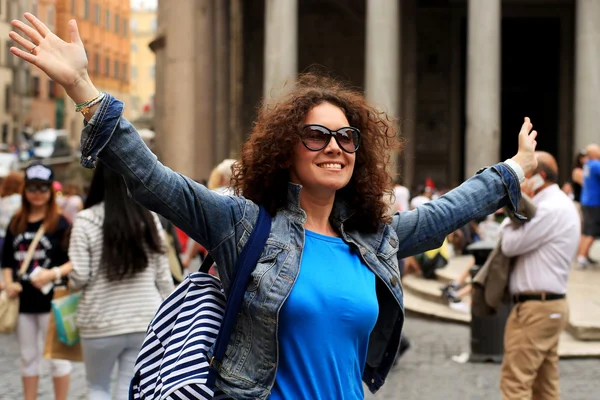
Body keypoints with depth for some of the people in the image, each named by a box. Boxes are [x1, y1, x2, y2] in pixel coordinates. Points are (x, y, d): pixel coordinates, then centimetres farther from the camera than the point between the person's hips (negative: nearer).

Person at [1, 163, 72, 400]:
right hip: (23, 300, 5)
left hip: (51, 299, -5)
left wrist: (53, 274, -23)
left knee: (57, 356, 3)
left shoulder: (60, 223, -6)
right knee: (28, 356, 15)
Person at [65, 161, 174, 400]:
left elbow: (79, 277, -11)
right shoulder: (149, 219, 1)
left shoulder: (86, 220, -10)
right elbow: (163, 276, 3)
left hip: (101, 322, -2)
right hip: (146, 320, 2)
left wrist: (72, 281, 12)